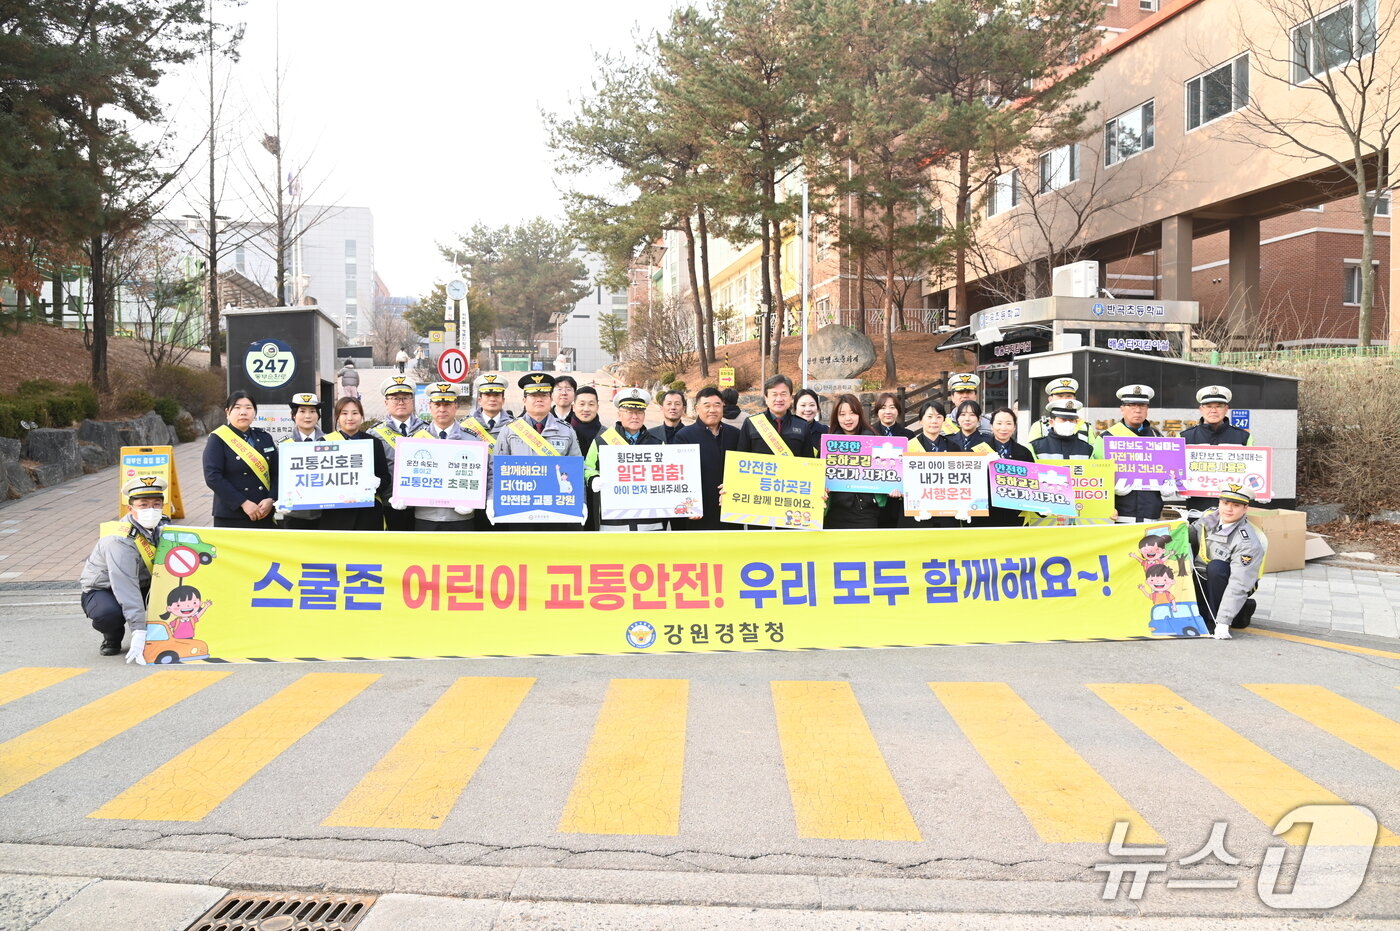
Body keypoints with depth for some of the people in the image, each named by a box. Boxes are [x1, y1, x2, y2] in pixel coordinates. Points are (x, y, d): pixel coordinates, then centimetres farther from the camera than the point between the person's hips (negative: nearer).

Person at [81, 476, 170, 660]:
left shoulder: (162, 526, -9)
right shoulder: (120, 541, -31)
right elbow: (126, 587, -38)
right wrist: (139, 631, -43)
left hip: (142, 584, 5)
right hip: (102, 591, -5)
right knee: (109, 613, -39)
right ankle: (112, 637, -2)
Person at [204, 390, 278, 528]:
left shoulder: (265, 438, 12)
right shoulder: (217, 439, -1)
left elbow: (276, 473, 8)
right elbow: (213, 477, -10)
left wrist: (271, 499, -9)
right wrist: (243, 503, -15)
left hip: (265, 515, 4)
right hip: (230, 518, -4)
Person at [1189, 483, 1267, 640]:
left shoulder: (1248, 542, -26)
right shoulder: (1210, 516, -7)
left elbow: (1238, 585, -31)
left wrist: (1223, 623, -36)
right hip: (1201, 579, 7)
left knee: (1216, 567, -34)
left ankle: (1215, 621, -20)